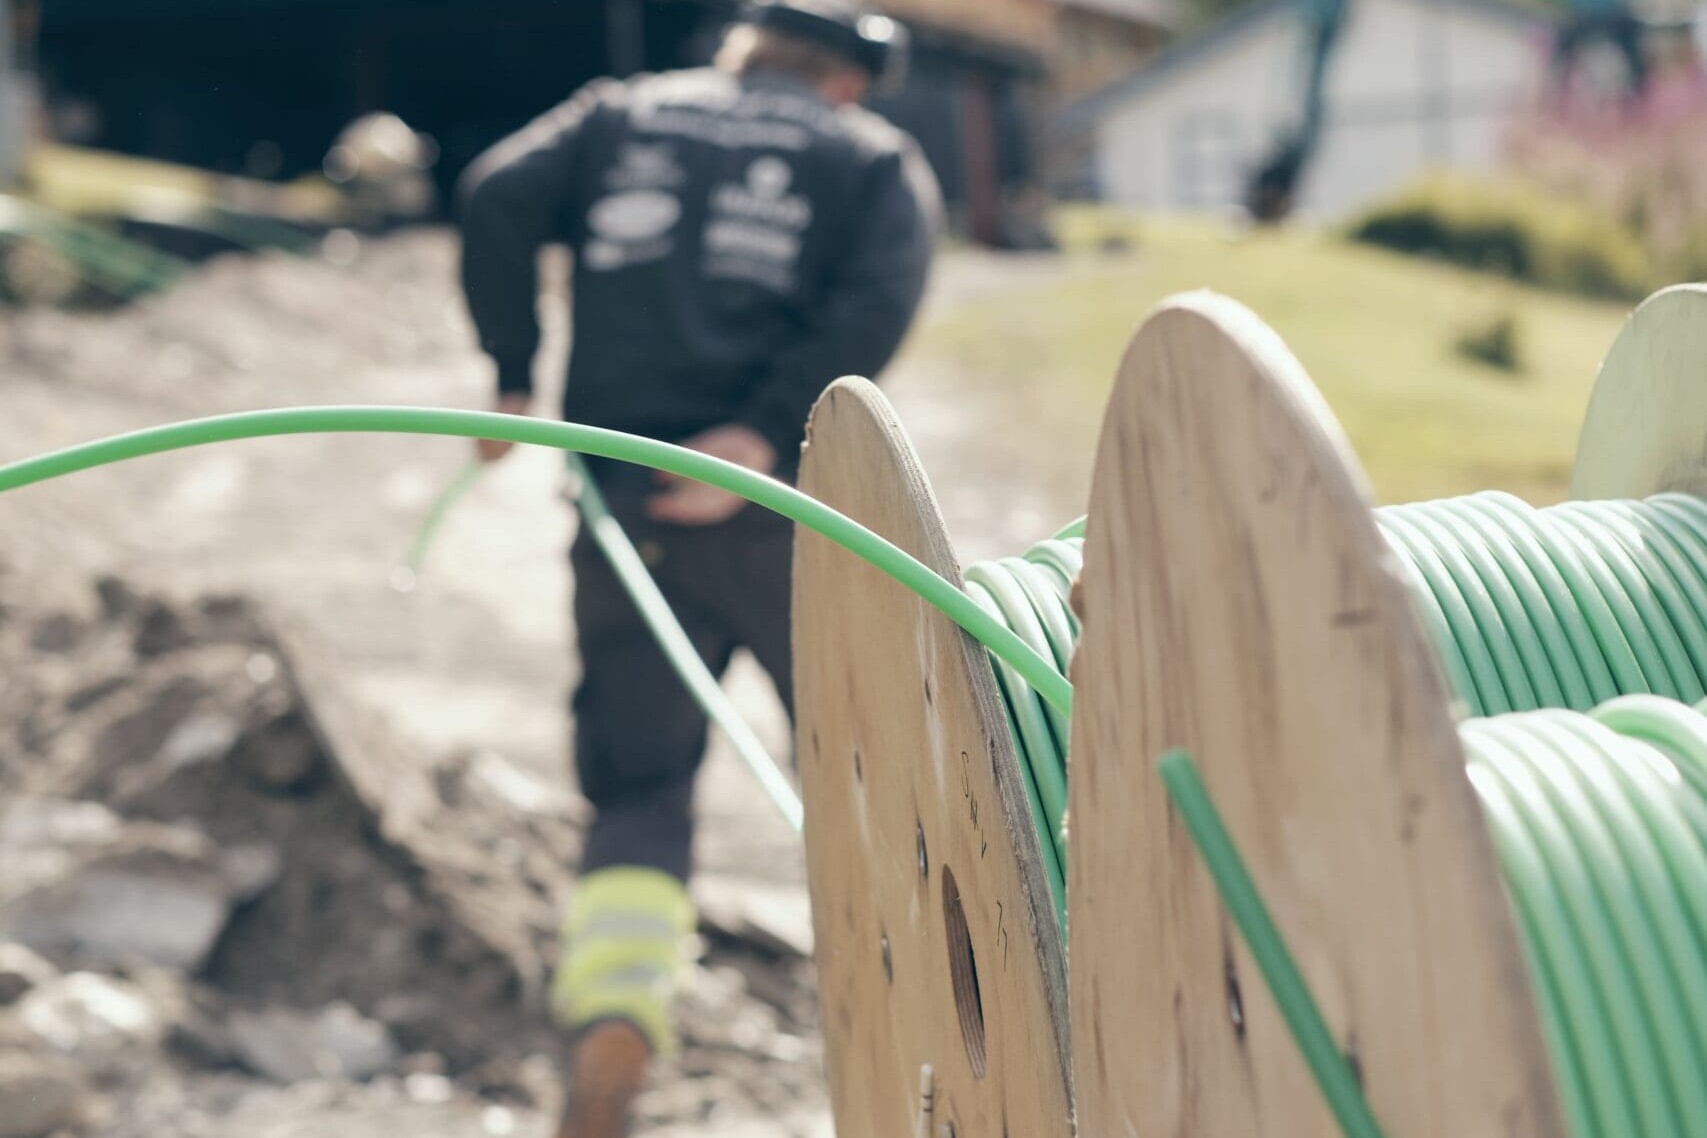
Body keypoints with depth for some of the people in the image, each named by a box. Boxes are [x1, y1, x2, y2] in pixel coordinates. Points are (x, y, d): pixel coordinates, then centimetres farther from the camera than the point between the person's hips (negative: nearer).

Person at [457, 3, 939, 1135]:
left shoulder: (621, 115, 17)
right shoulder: (876, 158, 12)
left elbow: (500, 199, 0)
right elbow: (878, 303, -8)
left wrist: (513, 377, 5)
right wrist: (762, 437, -14)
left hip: (627, 512, 1)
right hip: (790, 511, -1)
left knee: (640, 792, 8)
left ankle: (614, 1016, -15)